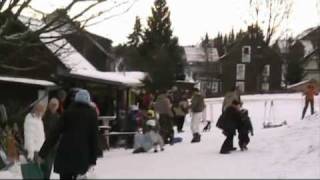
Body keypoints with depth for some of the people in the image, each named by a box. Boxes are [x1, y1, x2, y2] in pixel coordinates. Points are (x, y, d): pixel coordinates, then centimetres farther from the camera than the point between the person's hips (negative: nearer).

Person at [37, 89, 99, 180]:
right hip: (82, 154, -1)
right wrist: (93, 159, 3)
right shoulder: (92, 113, 7)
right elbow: (94, 136, 1)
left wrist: (42, 153, 3)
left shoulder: (68, 112, 9)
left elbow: (55, 133, 2)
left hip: (65, 152, 1)